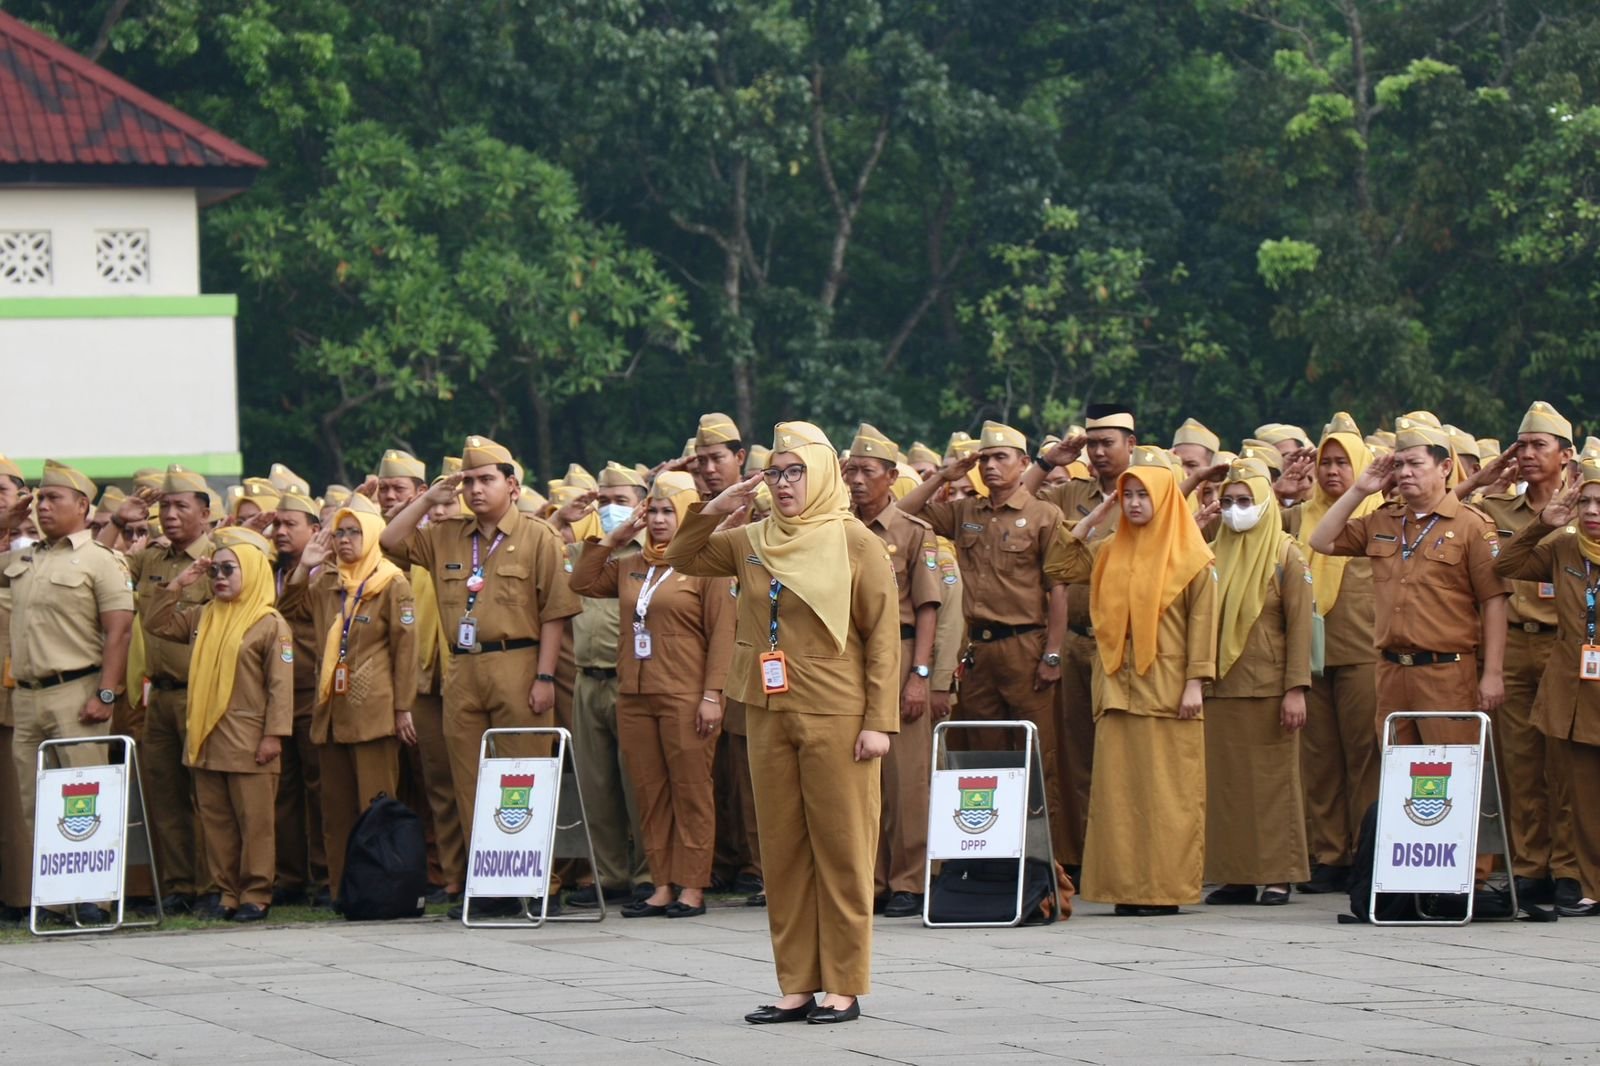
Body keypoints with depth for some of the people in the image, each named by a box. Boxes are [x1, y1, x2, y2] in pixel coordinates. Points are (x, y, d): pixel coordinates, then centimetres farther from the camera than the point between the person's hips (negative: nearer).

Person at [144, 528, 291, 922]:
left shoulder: (271, 625, -6)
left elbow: (281, 685, -10)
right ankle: (228, 893, 14)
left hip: (248, 741, -7)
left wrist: (274, 734, -15)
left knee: (254, 821, -2)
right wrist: (177, 585, 7)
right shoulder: (202, 617, 13)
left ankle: (256, 894, 3)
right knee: (215, 819, 9)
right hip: (205, 738, 7)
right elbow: (156, 623, 18)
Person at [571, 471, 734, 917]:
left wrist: (712, 694, -13)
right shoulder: (630, 565, 15)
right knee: (649, 793, 6)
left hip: (685, 696, -6)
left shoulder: (704, 565, -4)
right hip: (634, 695, 6)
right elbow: (582, 583, 14)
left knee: (690, 792, -3)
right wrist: (613, 538, 8)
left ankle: (692, 888, 0)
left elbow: (721, 633, -7)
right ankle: (661, 885, 10)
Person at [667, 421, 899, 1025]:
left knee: (841, 851, -2)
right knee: (783, 851, 6)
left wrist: (879, 721, -12)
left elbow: (882, 635, -6)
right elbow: (682, 560, 21)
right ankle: (797, 986, 11)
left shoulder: (855, 544, -4)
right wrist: (714, 511, 4)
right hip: (771, 714, 5)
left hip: (836, 718, -5)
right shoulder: (752, 543, 10)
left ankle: (846, 987, 3)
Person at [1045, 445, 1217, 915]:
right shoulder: (1110, 553, 14)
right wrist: (1093, 517, 10)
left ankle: (1166, 888, -2)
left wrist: (1196, 682, -12)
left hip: (1168, 691, -5)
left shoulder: (1191, 558, -1)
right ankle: (1127, 887, 5)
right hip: (1119, 688, 5)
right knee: (1118, 787, 2)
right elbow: (1059, 567, 14)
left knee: (1167, 791, -4)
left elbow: (1202, 621, -5)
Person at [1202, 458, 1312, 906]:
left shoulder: (1285, 556, 0)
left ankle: (1278, 875, 2)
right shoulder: (1215, 556, 13)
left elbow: (1299, 625, -5)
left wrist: (1295, 689, -13)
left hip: (1268, 688, -5)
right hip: (1220, 687, 5)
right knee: (1225, 782, 3)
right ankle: (1235, 874, 7)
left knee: (1273, 780, -2)